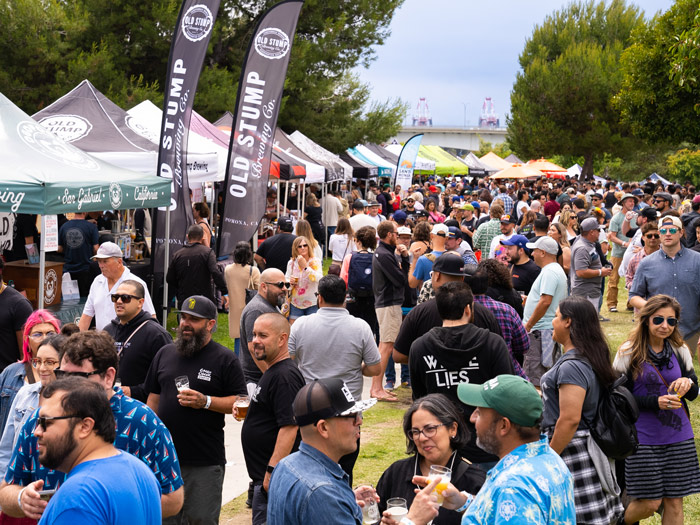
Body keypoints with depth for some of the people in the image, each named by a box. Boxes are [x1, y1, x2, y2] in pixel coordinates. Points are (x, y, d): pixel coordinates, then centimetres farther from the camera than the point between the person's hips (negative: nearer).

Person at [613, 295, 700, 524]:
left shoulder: (680, 351, 5)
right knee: (649, 503, -1)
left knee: (674, 501, 6)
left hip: (679, 436, 4)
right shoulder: (629, 352, -7)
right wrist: (654, 402, -19)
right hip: (644, 437, -4)